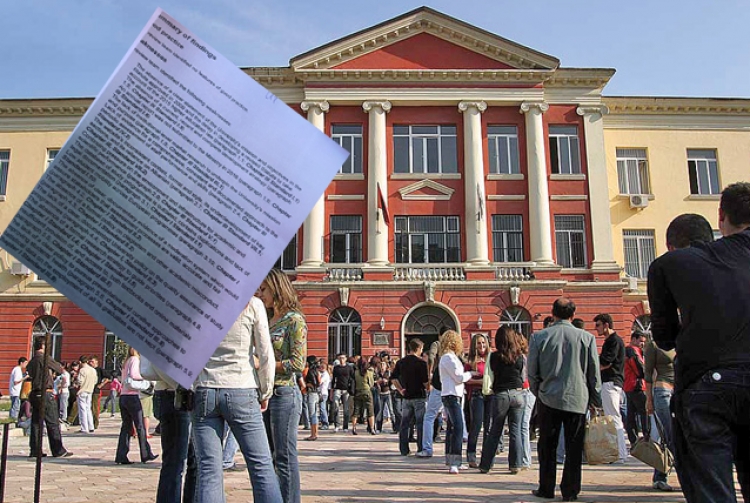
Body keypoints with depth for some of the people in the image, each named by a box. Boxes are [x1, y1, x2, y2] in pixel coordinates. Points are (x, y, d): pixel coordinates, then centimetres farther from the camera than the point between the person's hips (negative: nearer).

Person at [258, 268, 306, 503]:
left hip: (284, 393, -8)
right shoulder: (270, 320, 15)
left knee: (285, 457, -3)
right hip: (265, 393, 8)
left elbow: (297, 363, -14)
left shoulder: (294, 320, -8)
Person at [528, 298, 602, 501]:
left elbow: (532, 372, 1)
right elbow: (594, 373, 2)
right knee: (573, 448, 8)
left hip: (549, 399, 0)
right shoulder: (586, 338, -3)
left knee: (547, 447, 10)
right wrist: (595, 401, 12)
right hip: (577, 399, 0)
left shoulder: (539, 337, -4)